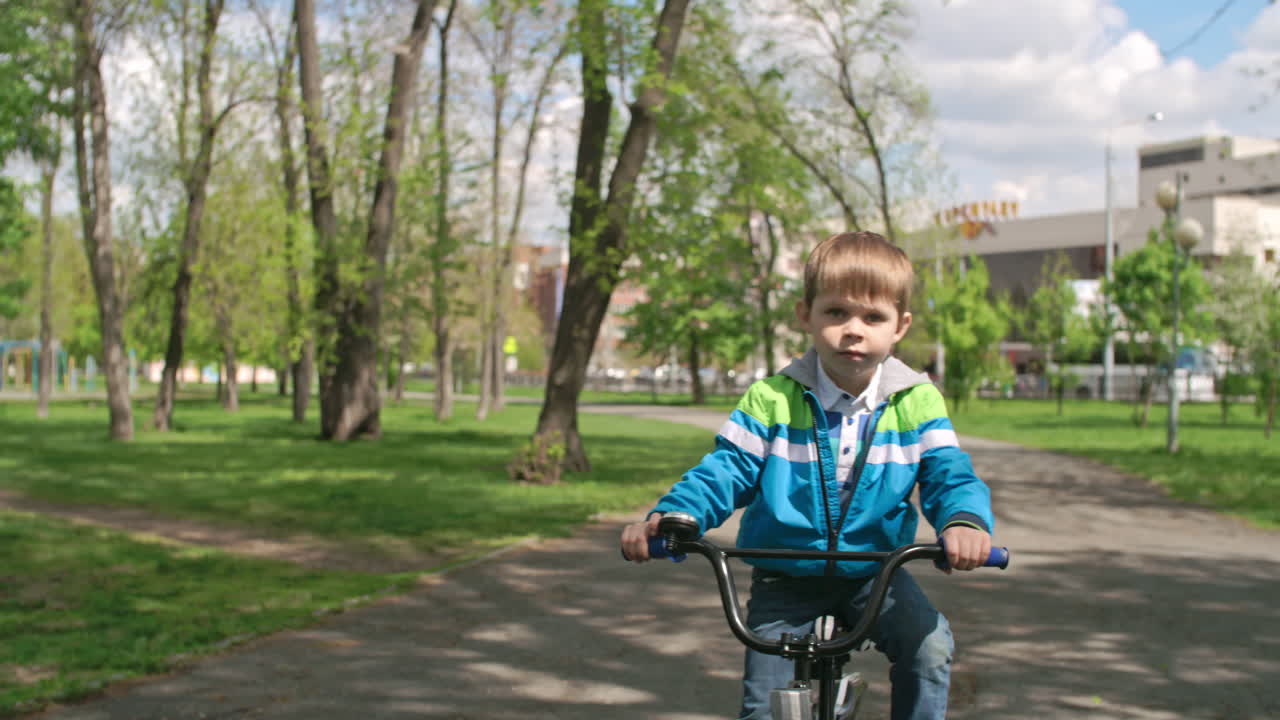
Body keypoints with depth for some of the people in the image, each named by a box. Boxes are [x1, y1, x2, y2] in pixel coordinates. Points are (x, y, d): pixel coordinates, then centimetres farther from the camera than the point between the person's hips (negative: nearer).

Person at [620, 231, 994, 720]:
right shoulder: (772, 399, -9)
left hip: (874, 572, 1)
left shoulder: (916, 402, -6)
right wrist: (669, 515, -27)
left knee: (930, 645, -24)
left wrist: (965, 520, -37)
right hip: (785, 579, 0)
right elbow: (727, 471, -8)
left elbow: (948, 474, -12)